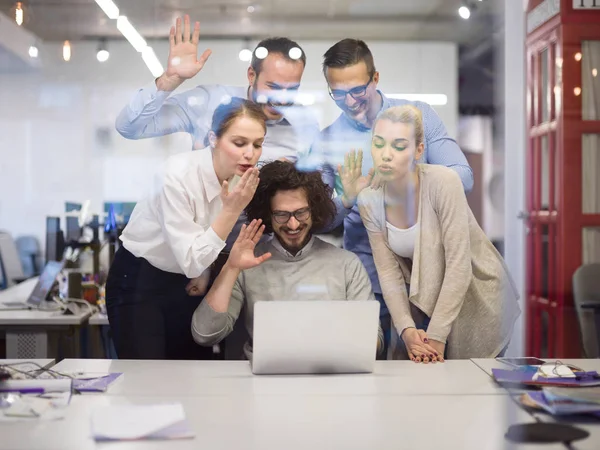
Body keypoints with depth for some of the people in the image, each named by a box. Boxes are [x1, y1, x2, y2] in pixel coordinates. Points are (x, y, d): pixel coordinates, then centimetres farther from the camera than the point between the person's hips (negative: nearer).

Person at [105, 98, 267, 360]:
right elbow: (192, 261, -27)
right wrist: (231, 209, -32)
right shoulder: (180, 175, -26)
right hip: (137, 282, -6)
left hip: (188, 285, 6)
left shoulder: (247, 179, -8)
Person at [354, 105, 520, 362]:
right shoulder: (369, 201, -11)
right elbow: (388, 272, -9)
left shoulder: (443, 182, -25)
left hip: (476, 300, -4)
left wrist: (436, 336, -26)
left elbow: (459, 266, -26)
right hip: (426, 300, 4)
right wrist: (406, 329, -23)